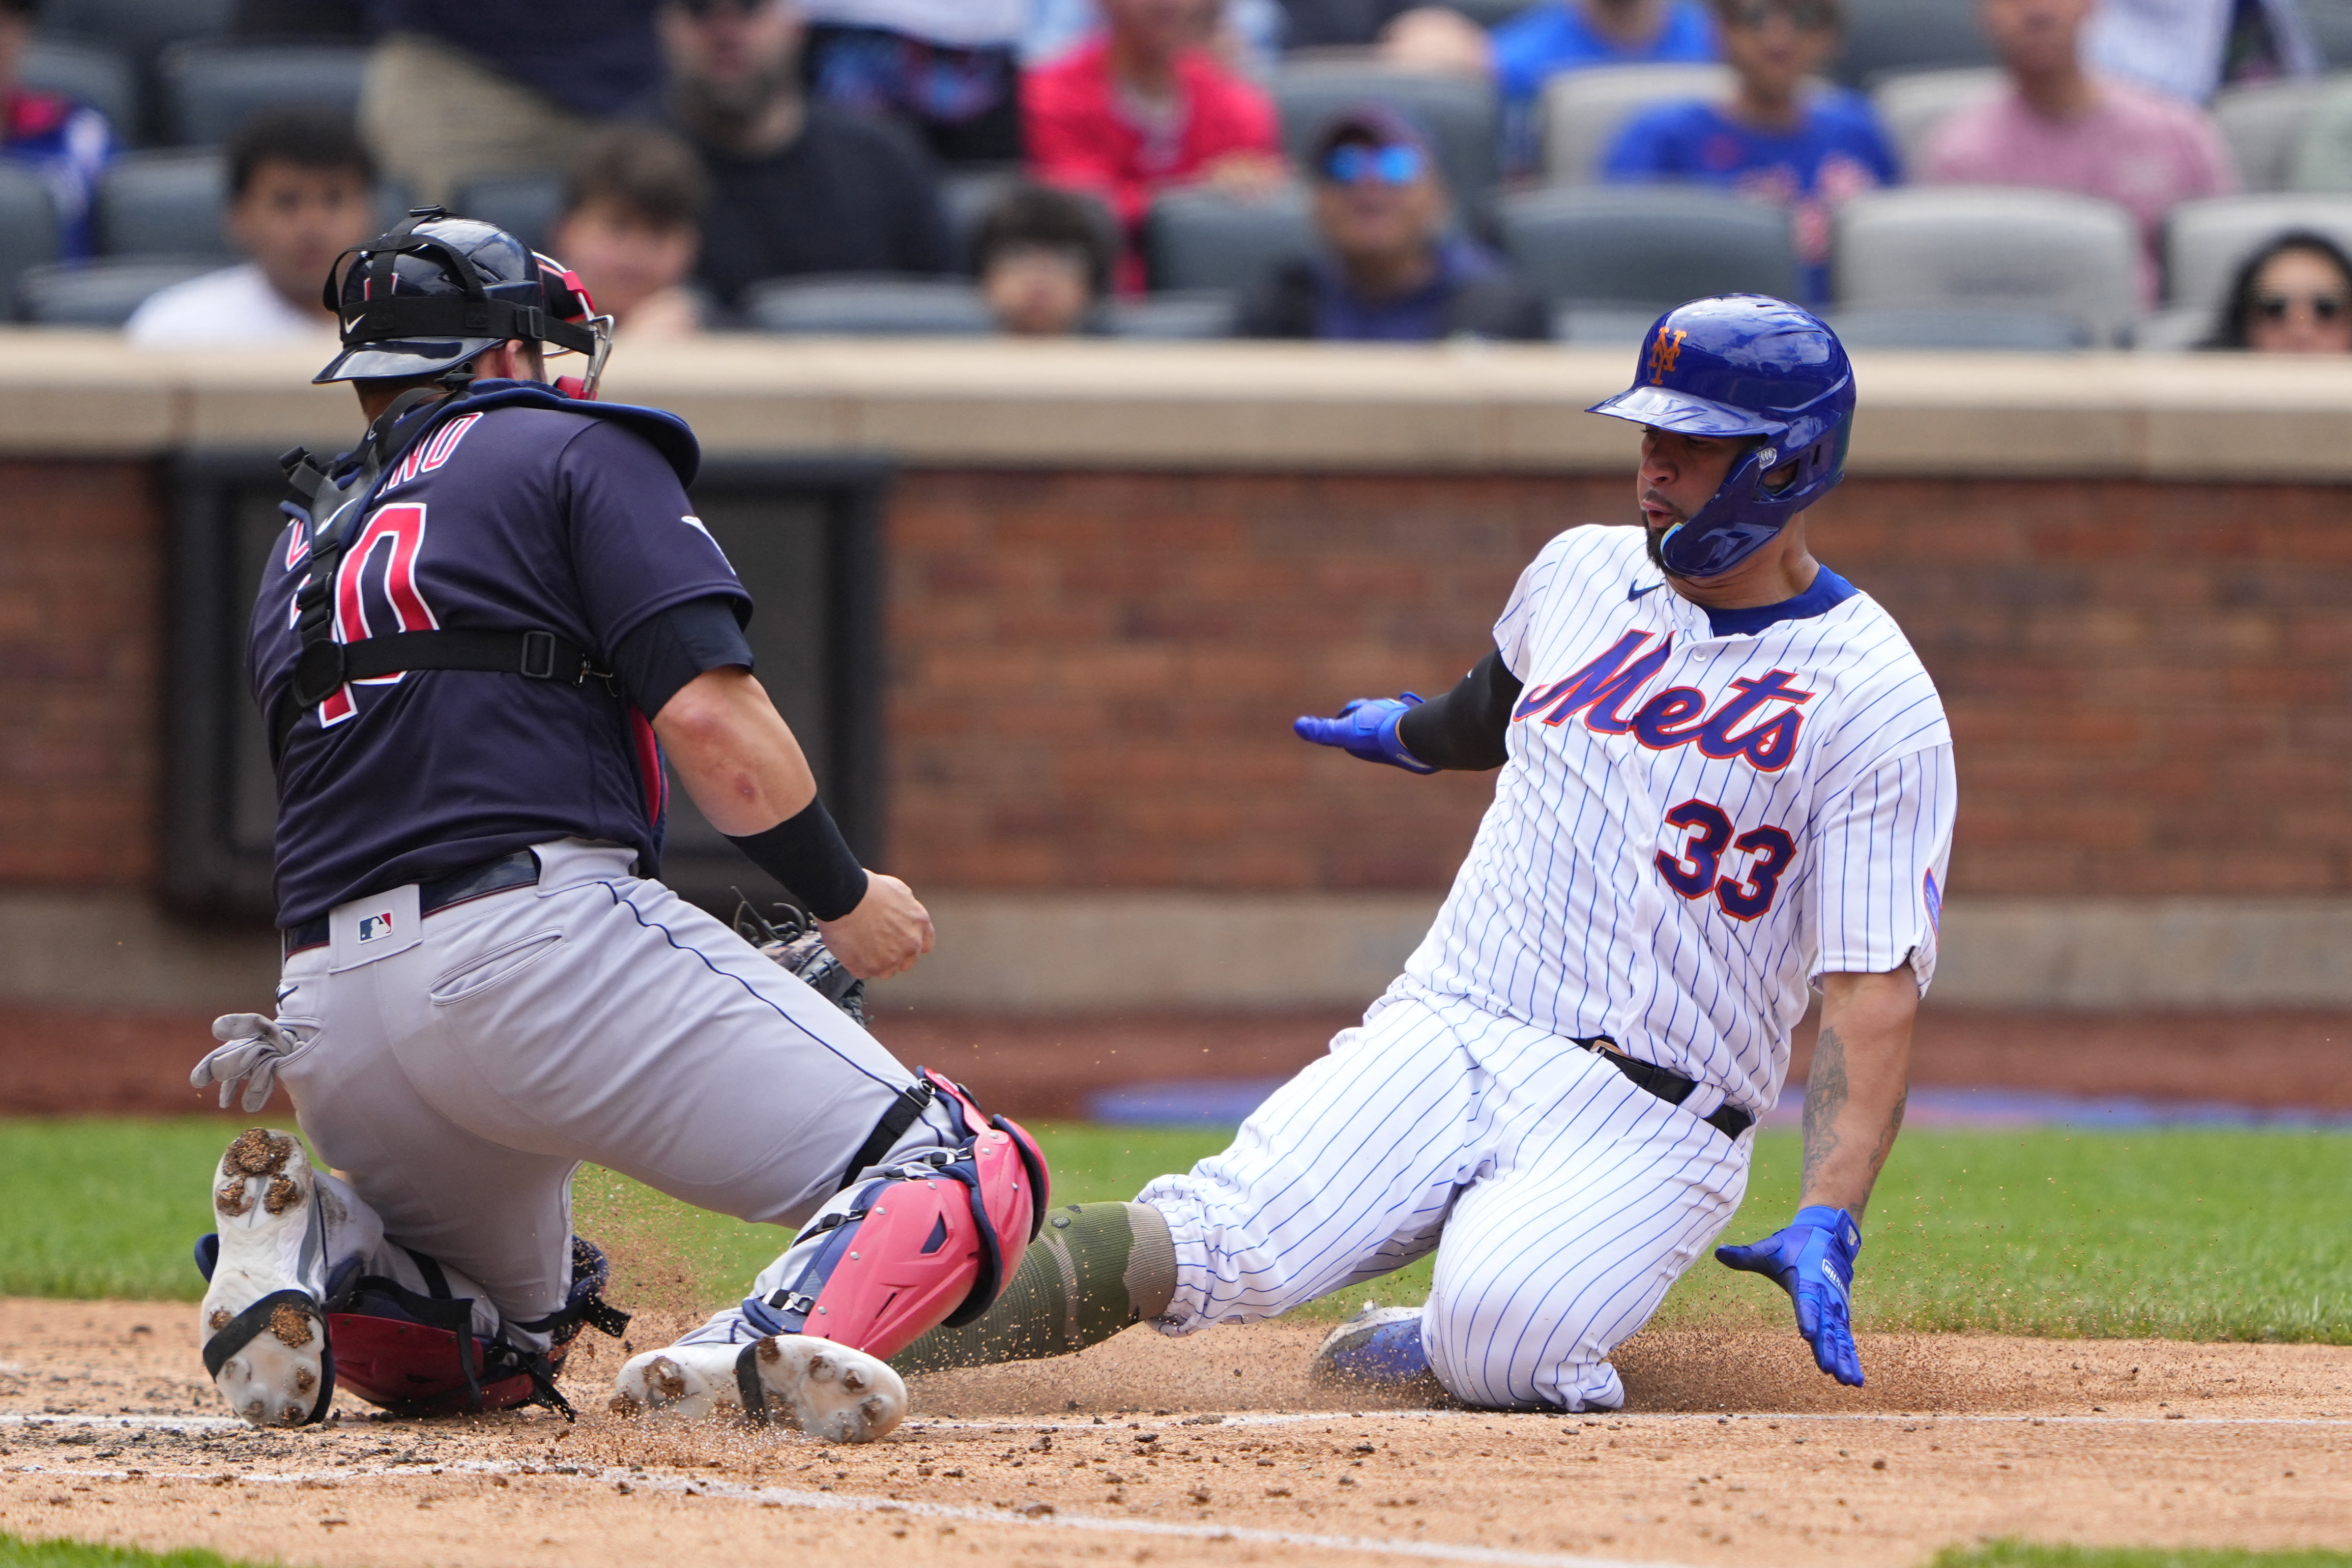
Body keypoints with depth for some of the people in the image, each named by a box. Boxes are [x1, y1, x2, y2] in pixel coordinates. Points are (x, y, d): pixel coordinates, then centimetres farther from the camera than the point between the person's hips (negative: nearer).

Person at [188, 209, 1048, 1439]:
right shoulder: (571, 451, 8)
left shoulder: (301, 550, 27)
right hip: (544, 943, -7)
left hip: (330, 1015, 7)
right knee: (968, 1176, -7)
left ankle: (312, 1244, 0)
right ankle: (767, 1349, -37)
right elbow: (706, 714, -7)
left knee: (501, 1348, 31)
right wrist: (846, 904, 6)